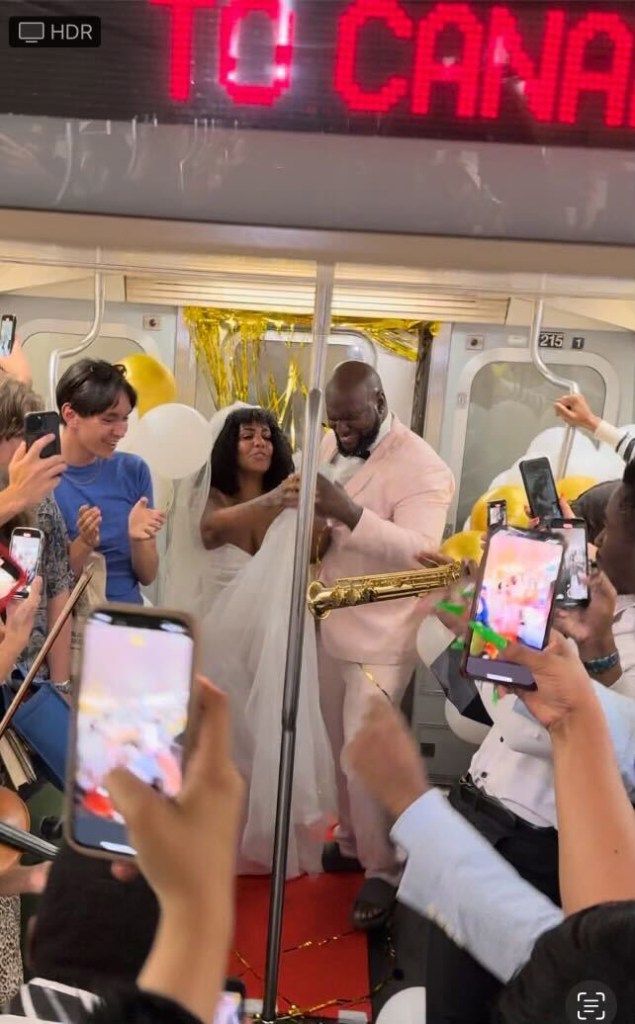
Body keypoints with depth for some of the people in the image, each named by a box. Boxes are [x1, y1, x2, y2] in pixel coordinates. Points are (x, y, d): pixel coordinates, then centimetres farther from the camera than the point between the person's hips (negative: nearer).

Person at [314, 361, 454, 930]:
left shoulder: (422, 468, -17)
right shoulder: (333, 445, 6)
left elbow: (421, 552, -29)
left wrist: (349, 513, -39)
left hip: (381, 635, -7)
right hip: (332, 623, 7)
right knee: (342, 747, 17)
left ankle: (384, 870, 17)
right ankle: (351, 842, 37)